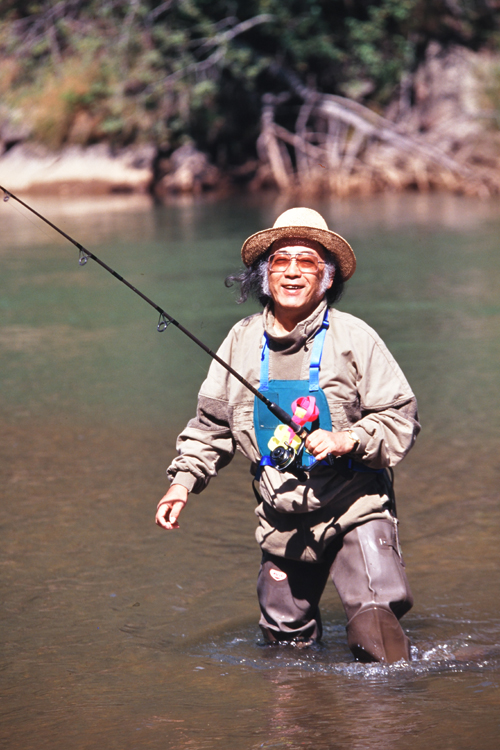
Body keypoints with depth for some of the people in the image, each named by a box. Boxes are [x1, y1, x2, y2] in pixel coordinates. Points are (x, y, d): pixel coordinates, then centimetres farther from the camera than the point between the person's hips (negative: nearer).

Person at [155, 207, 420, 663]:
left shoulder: (353, 338, -7)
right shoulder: (243, 341, 4)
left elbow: (401, 418, -5)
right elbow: (212, 424, 14)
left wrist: (348, 440, -20)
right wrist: (184, 481, 3)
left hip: (354, 509, -4)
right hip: (283, 519, 4)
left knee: (375, 622, -22)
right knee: (284, 639, 11)